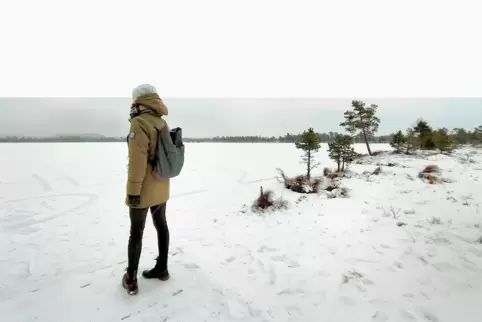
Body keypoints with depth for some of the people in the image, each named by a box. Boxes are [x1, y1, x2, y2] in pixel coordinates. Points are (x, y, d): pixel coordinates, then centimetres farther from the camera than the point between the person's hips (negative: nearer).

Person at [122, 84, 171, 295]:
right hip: (161, 187, 8)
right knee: (161, 225, 16)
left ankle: (131, 280, 18)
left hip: (144, 190, -7)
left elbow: (137, 160, -23)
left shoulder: (139, 123, -18)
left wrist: (133, 191, -18)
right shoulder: (162, 123, 7)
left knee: (136, 233, 5)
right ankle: (162, 268, 31)